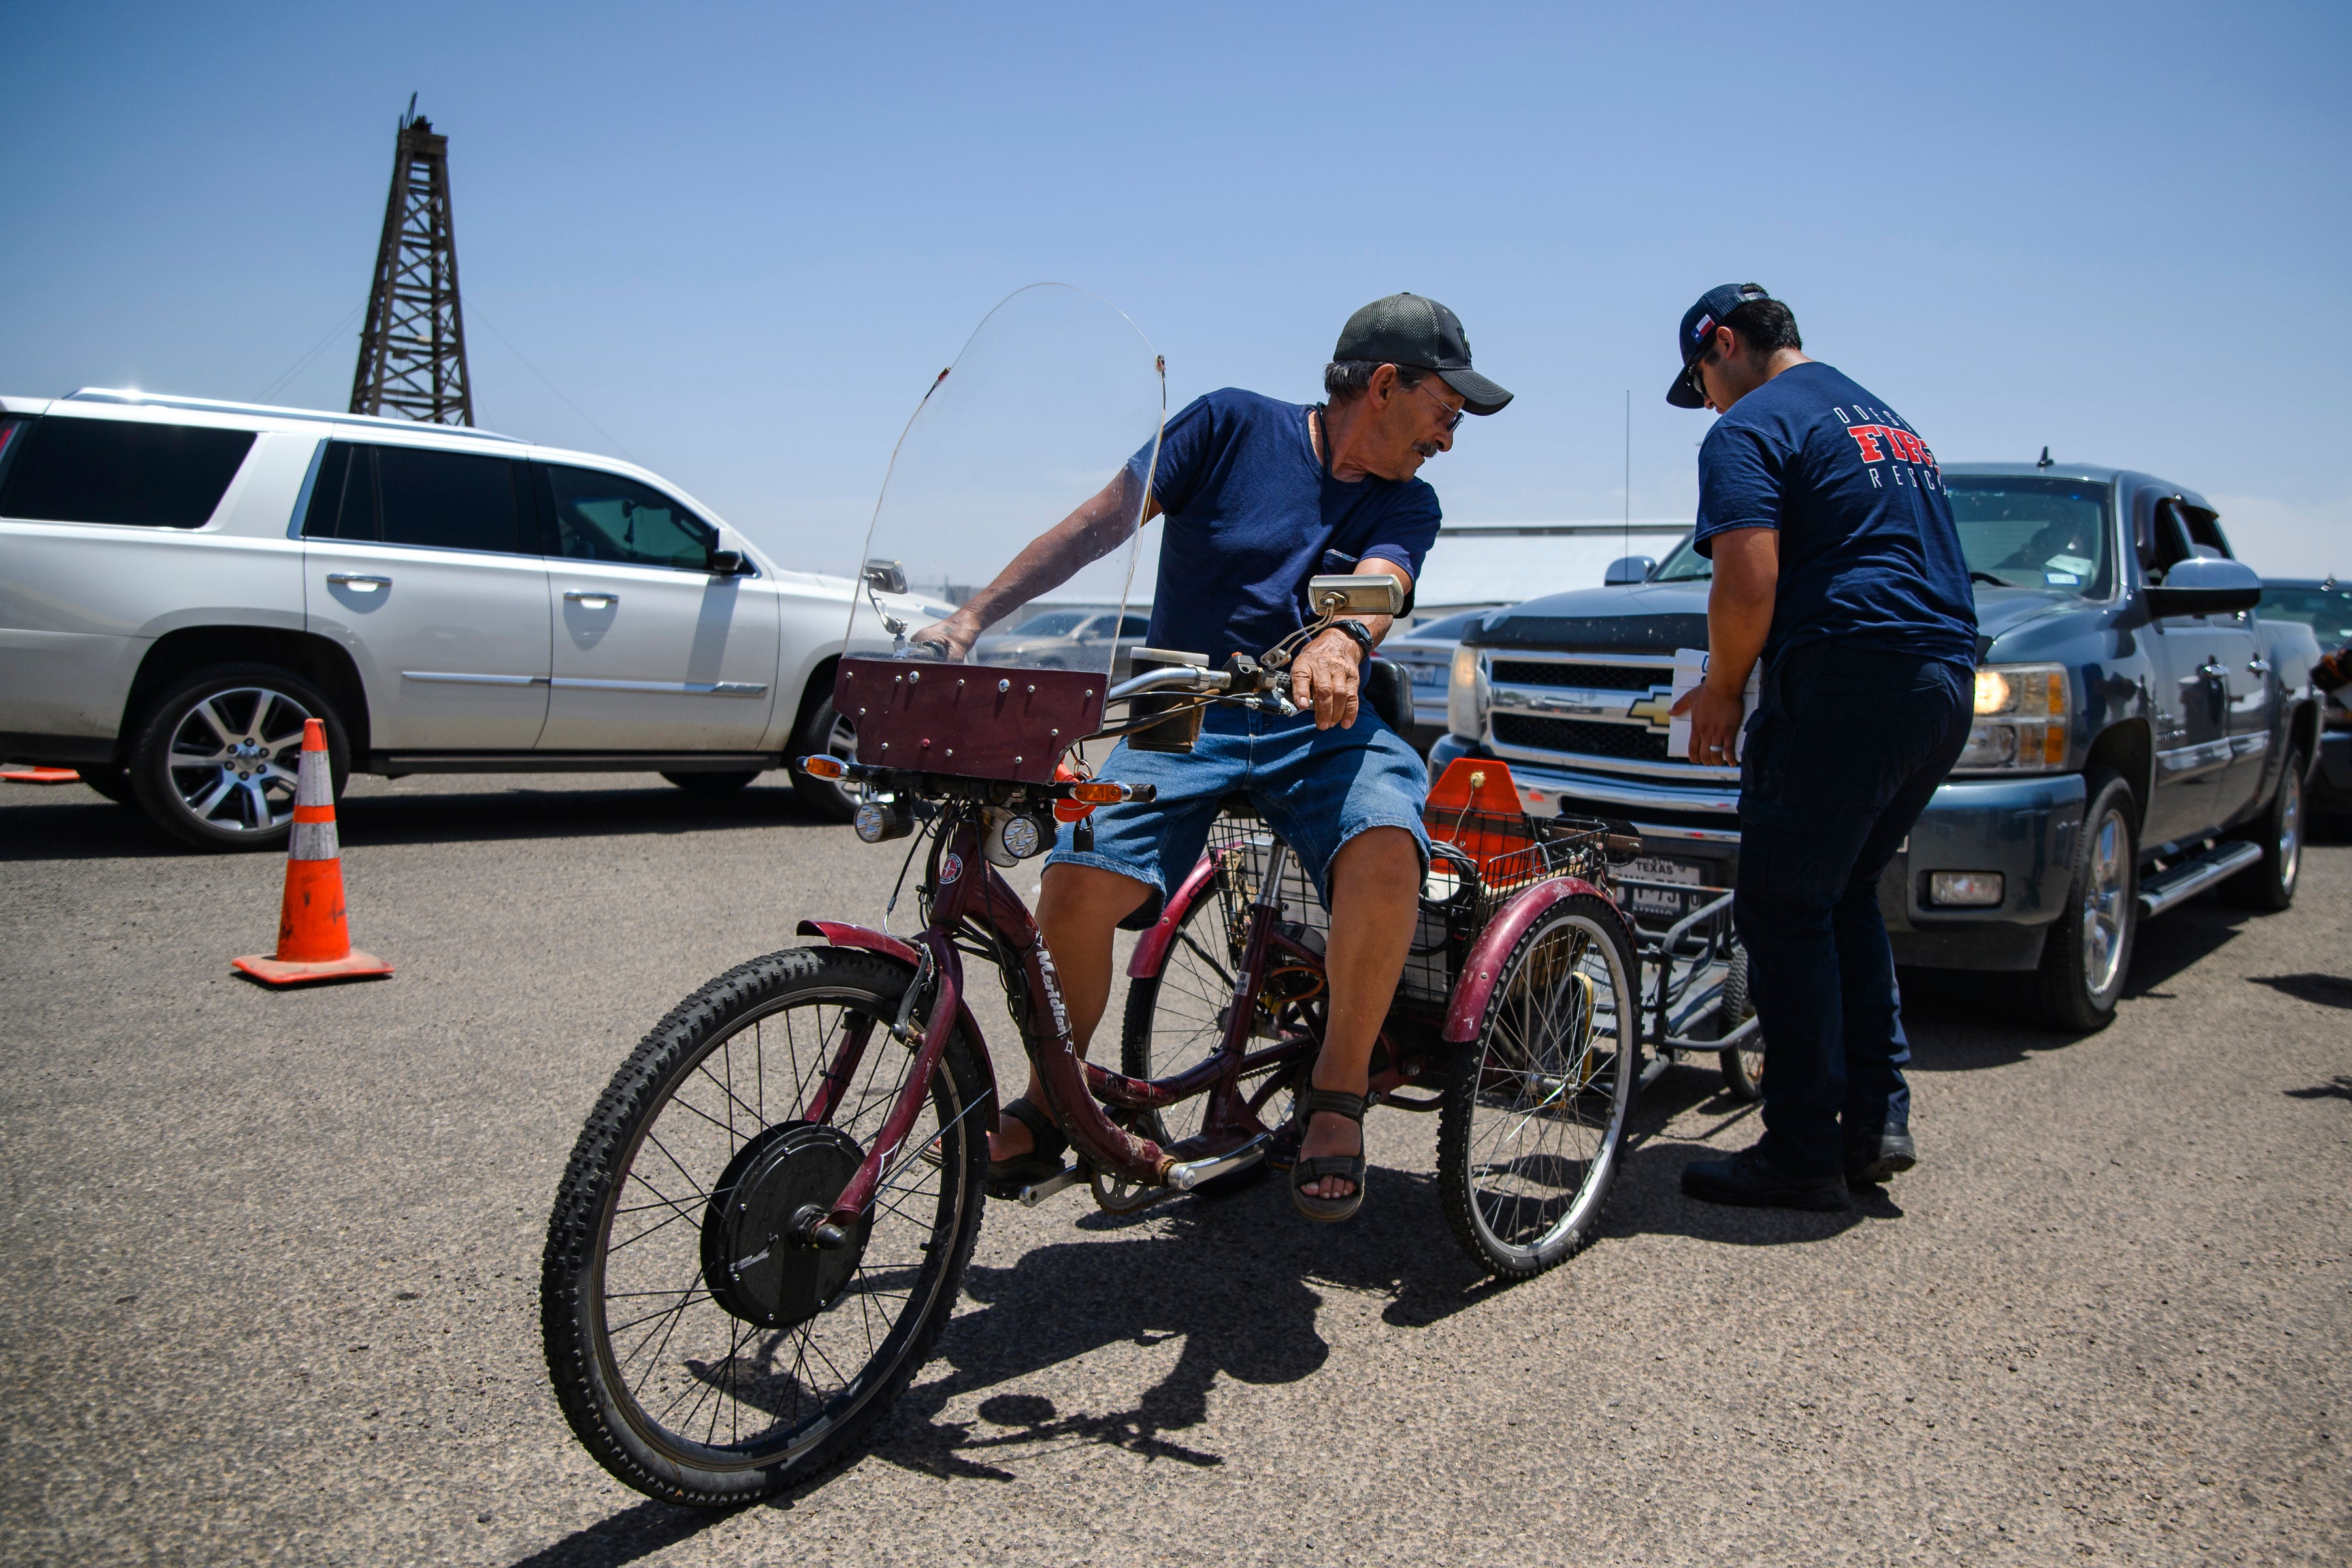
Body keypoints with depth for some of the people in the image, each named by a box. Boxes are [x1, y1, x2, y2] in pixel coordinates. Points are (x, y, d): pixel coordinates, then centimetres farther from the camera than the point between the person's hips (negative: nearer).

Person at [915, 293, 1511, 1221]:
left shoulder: (1406, 505, 10)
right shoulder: (1235, 424, 5)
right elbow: (1100, 523, 1)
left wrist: (1339, 642, -37)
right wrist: (974, 617, -9)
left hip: (1319, 727, 1)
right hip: (1184, 717, -1)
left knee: (1386, 849, -32)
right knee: (1077, 883, -25)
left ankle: (1337, 1094, -11)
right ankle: (1051, 1106, 2)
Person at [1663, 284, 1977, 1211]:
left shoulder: (1750, 430, -3)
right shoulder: (1882, 418, 26)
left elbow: (1748, 589, -17)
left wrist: (1721, 692, 0)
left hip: (1850, 683, -9)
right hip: (1947, 682, 9)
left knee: (1785, 914, -1)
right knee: (1846, 896, 19)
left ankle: (1803, 1153, 4)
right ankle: (1877, 1118, 19)